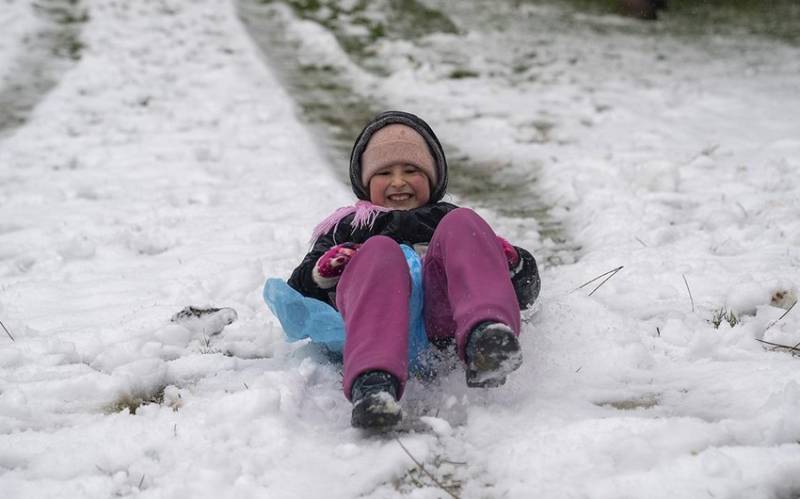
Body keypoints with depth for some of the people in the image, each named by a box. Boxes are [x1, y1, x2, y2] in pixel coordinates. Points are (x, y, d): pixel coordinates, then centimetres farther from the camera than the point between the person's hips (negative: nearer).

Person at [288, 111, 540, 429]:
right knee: (379, 251, -31)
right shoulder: (346, 227, 40)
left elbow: (526, 292, 32)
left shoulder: (446, 219, 41)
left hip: (441, 313, 1)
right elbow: (298, 292, 25)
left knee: (461, 223, -21)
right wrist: (323, 271, 1)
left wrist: (511, 261, 8)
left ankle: (486, 336, -51)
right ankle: (373, 384, -59)